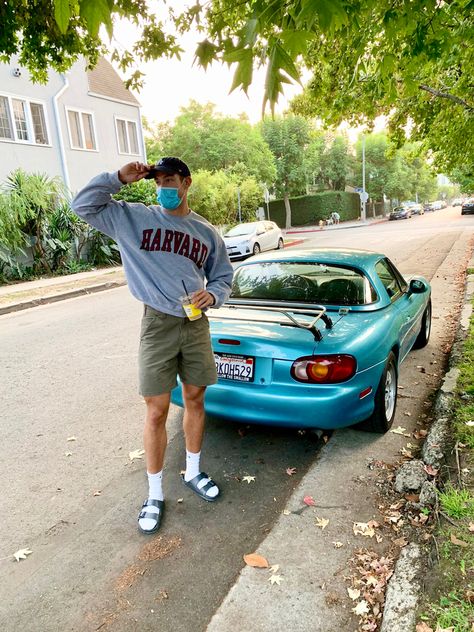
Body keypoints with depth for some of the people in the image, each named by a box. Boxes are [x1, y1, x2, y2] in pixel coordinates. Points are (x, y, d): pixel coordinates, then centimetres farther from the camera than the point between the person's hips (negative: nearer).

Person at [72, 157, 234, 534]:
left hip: (196, 324, 3)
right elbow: (84, 205, -2)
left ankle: (193, 473, 36)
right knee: (157, 413, 1)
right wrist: (119, 178, -11)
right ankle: (155, 495, 20)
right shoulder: (133, 218, 1)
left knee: (195, 401, 14)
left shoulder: (207, 232, 8)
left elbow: (223, 277, 15)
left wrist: (212, 295, -7)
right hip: (158, 325, -3)